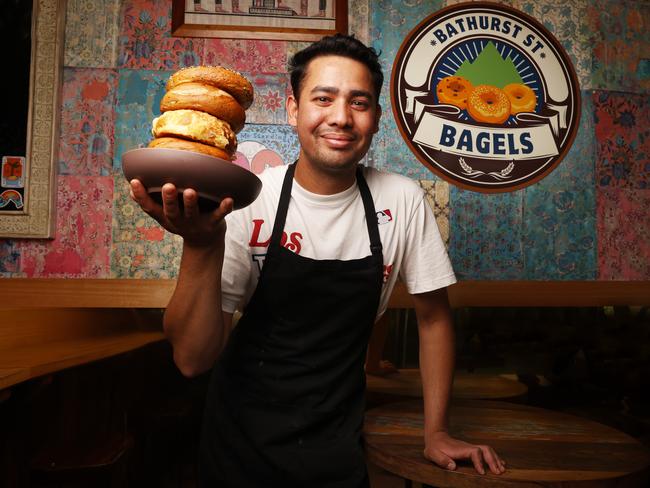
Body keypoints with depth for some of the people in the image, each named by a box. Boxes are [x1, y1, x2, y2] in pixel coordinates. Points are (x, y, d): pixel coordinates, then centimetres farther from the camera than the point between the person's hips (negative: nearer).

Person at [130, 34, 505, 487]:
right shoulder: (246, 203, -17)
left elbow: (433, 317, 0)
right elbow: (193, 359, -20)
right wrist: (202, 246, -35)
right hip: (242, 444, 0)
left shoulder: (403, 200, -11)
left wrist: (436, 433, -1)